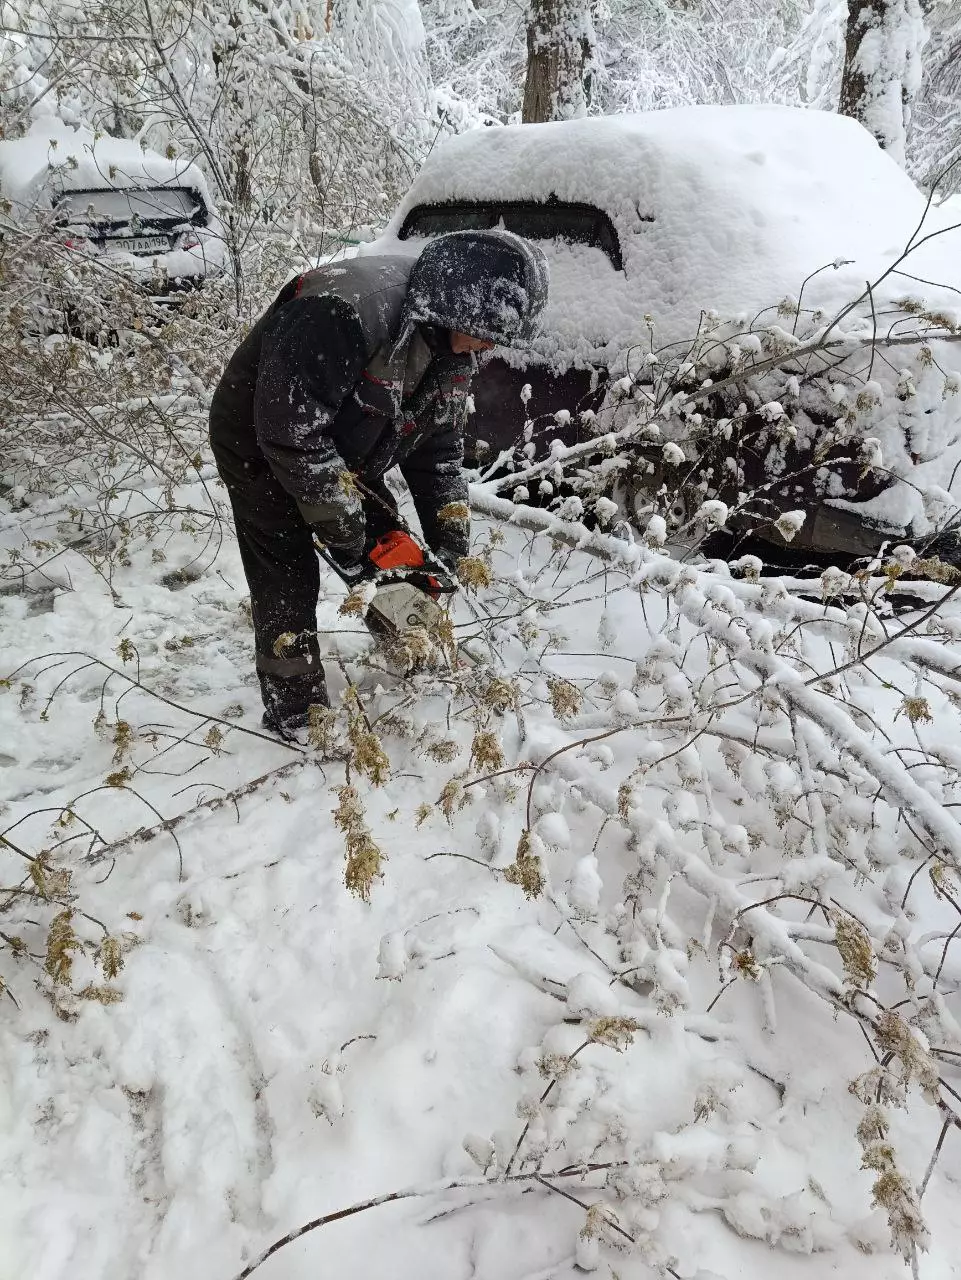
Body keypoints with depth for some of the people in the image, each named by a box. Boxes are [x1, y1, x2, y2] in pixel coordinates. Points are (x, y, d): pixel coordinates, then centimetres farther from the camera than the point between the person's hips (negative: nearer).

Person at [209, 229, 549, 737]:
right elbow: (292, 432, -39)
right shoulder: (345, 310, -39)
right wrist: (343, 532, -30)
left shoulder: (453, 350, -10)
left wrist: (452, 549, -7)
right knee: (290, 579, -10)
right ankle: (295, 715, 4)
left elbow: (439, 450, -2)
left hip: (342, 455, 7)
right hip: (260, 444, -7)